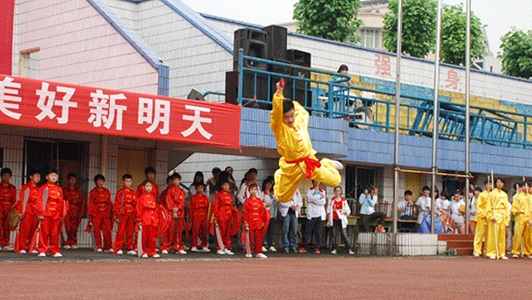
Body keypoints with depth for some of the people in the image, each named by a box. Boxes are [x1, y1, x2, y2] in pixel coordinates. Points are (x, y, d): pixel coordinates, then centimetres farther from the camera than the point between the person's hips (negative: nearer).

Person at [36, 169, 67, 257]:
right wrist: (40, 213, -7)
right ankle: (42, 251, 2)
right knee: (44, 232, -2)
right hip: (46, 214, -3)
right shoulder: (44, 188, 3)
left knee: (55, 233, 6)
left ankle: (55, 251, 10)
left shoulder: (59, 189, 13)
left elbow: (61, 203, 15)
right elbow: (40, 201, -1)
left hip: (56, 215, 3)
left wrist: (61, 215, 12)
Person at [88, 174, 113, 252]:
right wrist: (90, 215, -3)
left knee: (107, 231, -5)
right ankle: (98, 247, 6)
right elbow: (90, 204, 4)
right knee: (97, 231, -2)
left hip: (106, 214, 2)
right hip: (96, 215, -2)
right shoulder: (93, 192, 6)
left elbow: (110, 203, 14)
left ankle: (108, 247, 1)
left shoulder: (107, 191, 13)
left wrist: (111, 214, 9)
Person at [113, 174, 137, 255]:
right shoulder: (120, 192, 0)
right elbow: (117, 204, -3)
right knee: (121, 232, -4)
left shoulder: (133, 193, 12)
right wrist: (117, 215, -8)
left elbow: (135, 205, 13)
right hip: (123, 215, -4)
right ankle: (118, 249, -1)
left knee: (130, 232, 7)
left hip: (131, 215, 4)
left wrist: (136, 216, 9)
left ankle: (130, 249, 13)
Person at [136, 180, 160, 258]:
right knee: (144, 236, -1)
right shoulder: (141, 198, -3)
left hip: (153, 220, 5)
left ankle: (151, 252, 13)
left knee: (152, 237, 7)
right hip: (145, 219, -5)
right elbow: (139, 210, -5)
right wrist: (139, 221, -9)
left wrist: (156, 220, 12)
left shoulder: (153, 197, 13)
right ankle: (143, 252, 8)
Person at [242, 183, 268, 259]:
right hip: (250, 222, -3)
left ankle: (258, 252, 9)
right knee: (249, 237, 2)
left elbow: (263, 211, 10)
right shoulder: (247, 201, -2)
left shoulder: (260, 201, 8)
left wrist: (263, 221, 6)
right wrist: (245, 222, -9)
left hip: (258, 222, 3)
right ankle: (248, 252, 9)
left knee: (258, 237, 4)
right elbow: (245, 212, -4)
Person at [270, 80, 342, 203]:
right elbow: (276, 111, -34)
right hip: (291, 167, -2)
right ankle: (278, 176, 40)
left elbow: (303, 111, 23)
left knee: (334, 180, -3)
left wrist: (289, 103, 14)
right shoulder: (278, 127, -15)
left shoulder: (301, 120, -1)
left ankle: (327, 164, 30)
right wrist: (279, 93, -46)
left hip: (309, 163, 3)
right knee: (282, 197, 9)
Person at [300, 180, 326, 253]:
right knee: (307, 231, -4)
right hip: (311, 214, -1)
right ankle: (303, 247, 2)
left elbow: (324, 202, 0)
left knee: (318, 232, -1)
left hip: (320, 214, 1)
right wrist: (319, 197, -7)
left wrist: (313, 200, -7)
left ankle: (317, 248, 3)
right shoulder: (309, 190, 11)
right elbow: (309, 198, -8)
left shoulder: (322, 191, 15)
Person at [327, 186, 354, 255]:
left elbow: (348, 211, 5)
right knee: (334, 235, 2)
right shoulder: (332, 200, 6)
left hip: (341, 220, -2)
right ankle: (334, 249, 9)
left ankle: (349, 249, -3)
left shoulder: (344, 200, 2)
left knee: (344, 235, -5)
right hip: (334, 220, 2)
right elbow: (329, 211, 8)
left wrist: (342, 212, -14)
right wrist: (329, 221, 5)